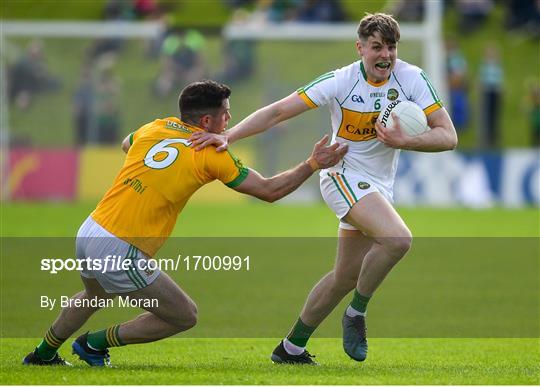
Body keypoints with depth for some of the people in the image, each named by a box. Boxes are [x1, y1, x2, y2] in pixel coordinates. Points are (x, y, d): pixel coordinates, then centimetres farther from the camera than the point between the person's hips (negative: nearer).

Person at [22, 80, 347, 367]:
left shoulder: (155, 128, 8)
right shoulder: (211, 155, -9)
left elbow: (126, 144, 33)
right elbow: (269, 190, -2)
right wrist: (314, 164, 4)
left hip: (88, 231, 8)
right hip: (120, 253, -8)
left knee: (94, 296, 38)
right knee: (185, 316, 8)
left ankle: (43, 354, 50)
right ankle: (95, 344, 12)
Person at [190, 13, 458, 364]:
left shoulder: (412, 79, -8)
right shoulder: (340, 81, -15)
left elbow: (448, 136, -10)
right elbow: (278, 112, -14)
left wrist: (404, 141, -27)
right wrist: (227, 136, -24)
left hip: (379, 187, 5)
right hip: (344, 175, -5)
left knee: (346, 276, 10)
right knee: (398, 239, -29)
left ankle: (292, 347, 25)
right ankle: (356, 314, -9)